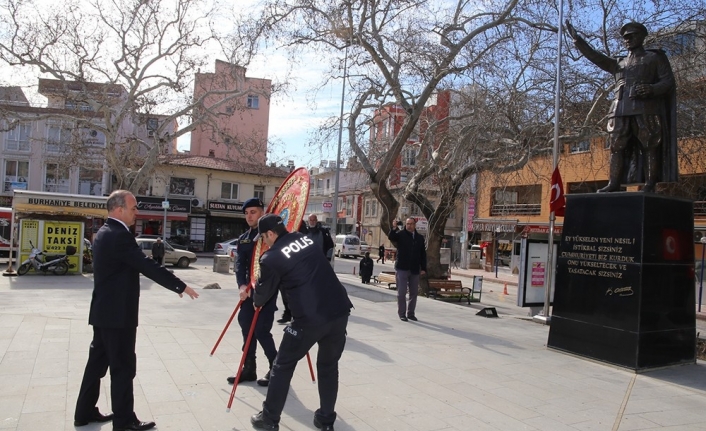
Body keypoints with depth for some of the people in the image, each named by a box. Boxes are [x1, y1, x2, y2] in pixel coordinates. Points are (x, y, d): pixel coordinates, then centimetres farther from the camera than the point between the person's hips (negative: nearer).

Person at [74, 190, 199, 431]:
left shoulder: (105, 232, 12)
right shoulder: (119, 235, -20)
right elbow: (147, 266, -23)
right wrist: (180, 286, -18)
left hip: (104, 311, 10)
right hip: (118, 313, -10)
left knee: (98, 362, 18)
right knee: (123, 367, -1)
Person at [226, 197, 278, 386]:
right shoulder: (243, 239, 11)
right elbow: (240, 264, 1)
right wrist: (242, 285, -15)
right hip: (249, 289, 6)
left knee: (261, 330, -7)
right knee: (247, 328, 9)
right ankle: (249, 369, 22)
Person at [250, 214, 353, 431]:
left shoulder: (271, 258, -3)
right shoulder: (305, 238, 13)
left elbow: (264, 292, 11)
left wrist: (256, 301, 35)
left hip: (310, 318, -5)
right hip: (339, 310, 6)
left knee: (283, 365, 16)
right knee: (329, 365, 23)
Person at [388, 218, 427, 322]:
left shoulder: (420, 238, 10)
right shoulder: (401, 234, 0)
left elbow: (423, 254, 11)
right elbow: (391, 237, -20)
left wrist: (423, 268, 5)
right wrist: (394, 228, -38)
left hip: (415, 270, 4)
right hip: (402, 268, -4)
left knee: (414, 292, 9)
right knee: (402, 292, -1)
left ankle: (411, 313, 21)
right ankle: (402, 314, 9)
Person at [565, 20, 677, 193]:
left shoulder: (655, 57, 16)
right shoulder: (619, 63, 28)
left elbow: (668, 81, 7)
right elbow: (596, 57, 18)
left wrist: (652, 89, -15)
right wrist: (577, 39, 10)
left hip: (646, 109, -4)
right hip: (620, 110, 4)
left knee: (649, 147, -7)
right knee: (616, 147, -4)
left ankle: (650, 184, -8)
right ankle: (613, 183, -6)